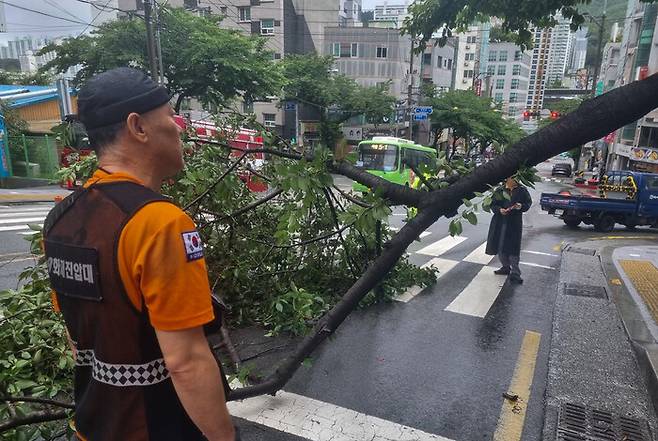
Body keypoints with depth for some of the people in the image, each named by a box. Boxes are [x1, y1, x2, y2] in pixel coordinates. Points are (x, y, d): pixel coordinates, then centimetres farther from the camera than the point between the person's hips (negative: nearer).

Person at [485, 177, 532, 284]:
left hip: (514, 223, -2)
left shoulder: (522, 191, 1)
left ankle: (515, 274, 0)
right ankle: (506, 267, 31)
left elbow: (528, 203, 6)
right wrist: (499, 210, -17)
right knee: (500, 246, 11)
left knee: (513, 248, -5)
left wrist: (521, 206, -15)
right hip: (500, 222, 2)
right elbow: (493, 204, 3)